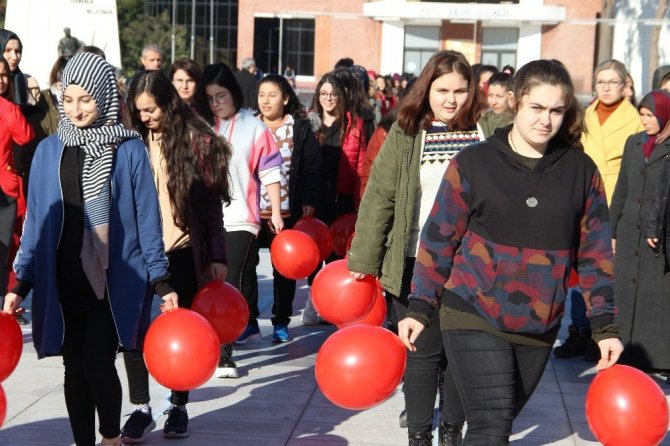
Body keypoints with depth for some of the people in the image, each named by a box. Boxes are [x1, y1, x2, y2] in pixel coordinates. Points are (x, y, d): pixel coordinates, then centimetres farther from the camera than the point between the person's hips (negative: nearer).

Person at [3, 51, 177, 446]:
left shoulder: (129, 149, -3)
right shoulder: (49, 151, 4)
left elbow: (146, 217, 0)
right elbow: (36, 219, 9)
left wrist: (161, 280, -2)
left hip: (115, 279, -3)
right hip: (64, 281, 3)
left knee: (97, 365, -9)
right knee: (75, 369, 8)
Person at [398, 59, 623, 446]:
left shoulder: (581, 170, 2)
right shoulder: (473, 163, -5)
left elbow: (596, 251, 5)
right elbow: (439, 239, 0)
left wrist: (606, 325, 0)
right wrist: (419, 308, -1)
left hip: (539, 327, 3)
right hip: (473, 316, -3)